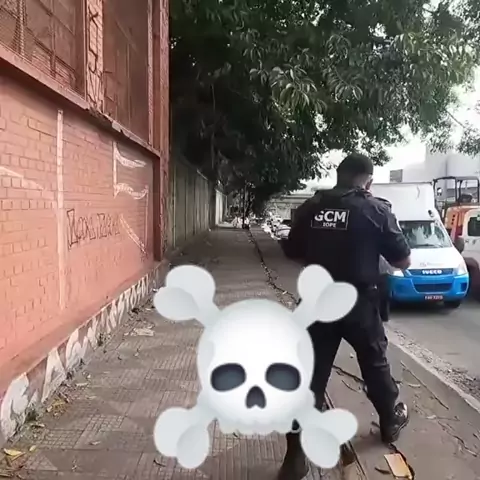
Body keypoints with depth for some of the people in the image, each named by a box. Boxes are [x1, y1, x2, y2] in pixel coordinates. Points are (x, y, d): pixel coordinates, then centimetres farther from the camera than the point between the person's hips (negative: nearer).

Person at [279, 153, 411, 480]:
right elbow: (403, 262, -3)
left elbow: (295, 253, 9)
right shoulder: (376, 210, -10)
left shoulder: (310, 208, -1)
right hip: (359, 305, -1)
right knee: (376, 365, 22)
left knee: (310, 375, 6)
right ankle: (392, 421, 46)